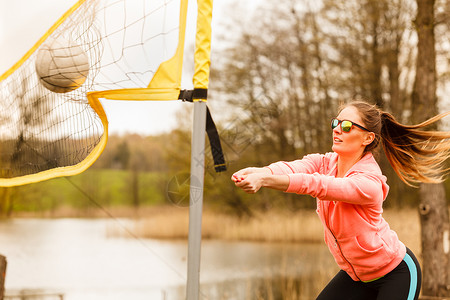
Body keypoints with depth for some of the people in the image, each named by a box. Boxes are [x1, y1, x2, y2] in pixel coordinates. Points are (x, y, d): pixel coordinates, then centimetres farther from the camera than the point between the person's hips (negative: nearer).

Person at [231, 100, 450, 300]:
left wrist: (264, 180, -53)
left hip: (397, 275, -7)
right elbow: (291, 168, -29)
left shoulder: (369, 182, -29)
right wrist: (258, 172, -51)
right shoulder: (326, 163, -9)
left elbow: (315, 185, -43)